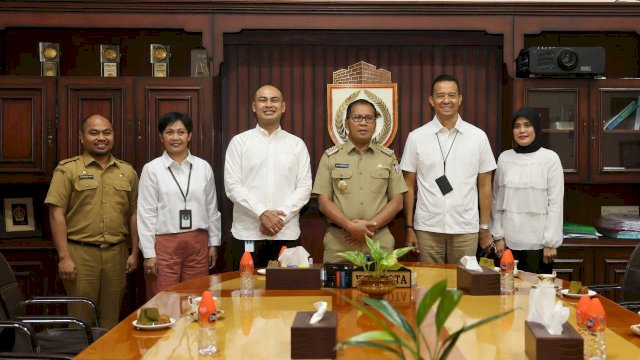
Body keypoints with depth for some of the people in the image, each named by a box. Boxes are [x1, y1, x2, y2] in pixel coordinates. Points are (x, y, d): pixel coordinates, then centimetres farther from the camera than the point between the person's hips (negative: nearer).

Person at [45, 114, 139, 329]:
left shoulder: (127, 172, 11)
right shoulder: (67, 169, -1)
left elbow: (134, 214, 13)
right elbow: (57, 214, -5)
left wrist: (135, 252, 8)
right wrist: (64, 257, -11)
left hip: (116, 254, 3)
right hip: (80, 254, -3)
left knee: (112, 319, 11)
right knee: (81, 320, 3)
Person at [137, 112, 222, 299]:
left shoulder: (203, 167, 5)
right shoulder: (152, 169, -3)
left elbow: (212, 208, 11)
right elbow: (146, 213, -3)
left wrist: (213, 243, 10)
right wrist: (148, 253, -6)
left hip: (198, 243, 3)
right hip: (164, 243, -2)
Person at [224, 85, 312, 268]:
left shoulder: (297, 144, 8)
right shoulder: (239, 142, 4)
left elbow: (304, 187, 3)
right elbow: (232, 186, -3)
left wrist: (281, 217, -11)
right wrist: (262, 213, -14)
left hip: (287, 234, 1)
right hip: (247, 234, -1)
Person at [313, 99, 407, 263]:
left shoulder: (388, 157, 8)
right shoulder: (330, 157, 4)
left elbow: (397, 201, 5)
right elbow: (324, 202, 1)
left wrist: (371, 226, -10)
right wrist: (350, 226, -14)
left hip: (379, 241, 1)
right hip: (338, 243, -1)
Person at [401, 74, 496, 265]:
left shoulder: (478, 137, 2)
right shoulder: (416, 137, 0)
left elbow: (484, 185, 6)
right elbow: (409, 185, 4)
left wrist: (485, 228, 6)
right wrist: (409, 228, 2)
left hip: (466, 229, 0)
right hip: (427, 229, 0)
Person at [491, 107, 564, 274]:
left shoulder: (550, 158, -4)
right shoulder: (504, 158, 5)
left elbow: (555, 204, -5)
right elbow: (497, 200, 8)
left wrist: (550, 242, -7)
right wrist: (498, 236, 5)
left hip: (538, 242, -2)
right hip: (509, 241, 3)